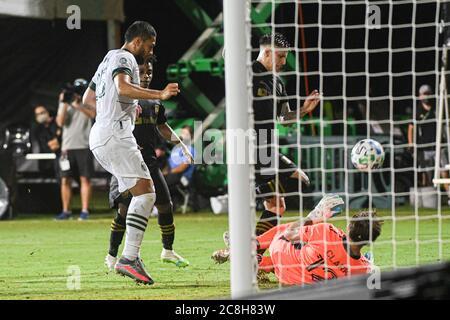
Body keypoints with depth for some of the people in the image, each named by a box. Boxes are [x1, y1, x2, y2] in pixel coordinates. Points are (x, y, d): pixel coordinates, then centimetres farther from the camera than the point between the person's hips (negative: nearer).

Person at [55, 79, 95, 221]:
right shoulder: (65, 103, 12)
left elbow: (93, 114, -17)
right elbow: (60, 122, 1)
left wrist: (78, 105, -29)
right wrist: (64, 104, -8)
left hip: (84, 146, -3)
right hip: (68, 147, 3)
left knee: (85, 178, -4)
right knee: (65, 180, 2)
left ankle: (85, 210, -2)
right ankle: (66, 211, 7)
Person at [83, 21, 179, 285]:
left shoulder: (109, 59, 27)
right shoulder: (124, 58, -4)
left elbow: (88, 99, 36)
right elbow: (123, 87, -26)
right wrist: (160, 95, -31)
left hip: (99, 139, 10)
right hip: (115, 136, -10)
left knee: (144, 192, 15)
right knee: (145, 192, -17)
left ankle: (131, 255, 6)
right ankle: (129, 258, -28)